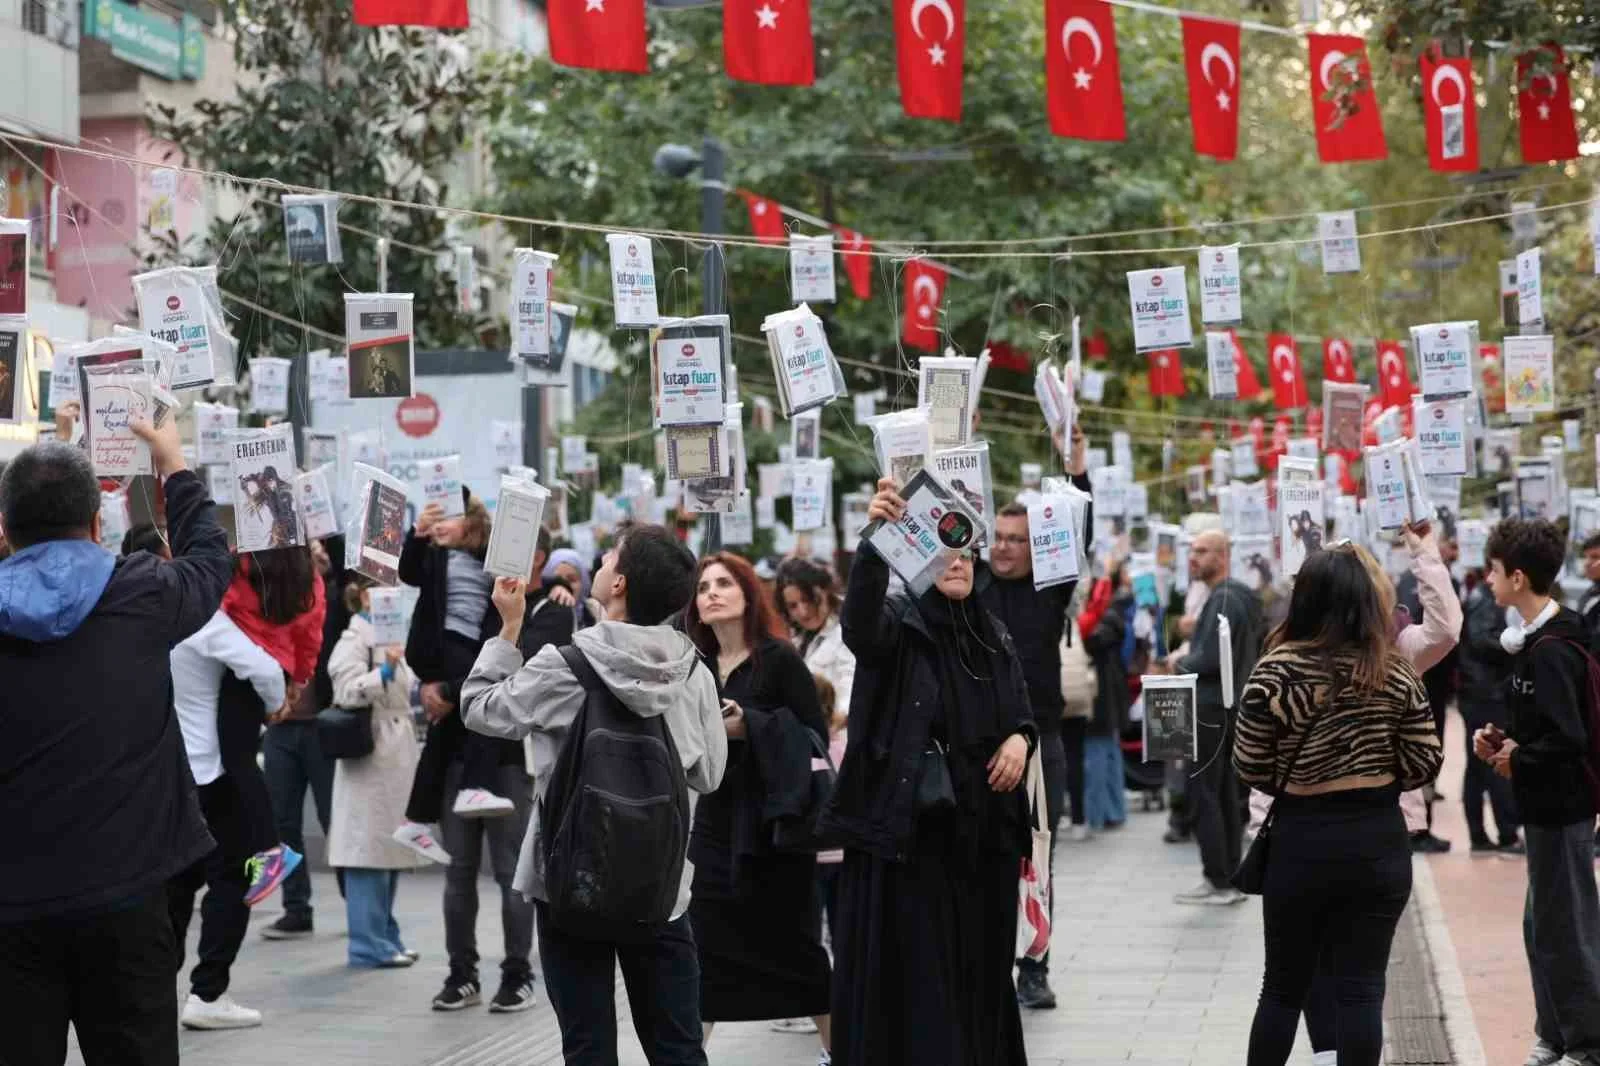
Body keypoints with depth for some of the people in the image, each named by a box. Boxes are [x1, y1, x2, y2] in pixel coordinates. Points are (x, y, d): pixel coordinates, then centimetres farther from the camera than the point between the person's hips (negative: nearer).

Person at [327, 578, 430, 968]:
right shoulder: (354, 641, -6)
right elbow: (348, 691, -18)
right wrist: (386, 671, -27)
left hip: (396, 757, 9)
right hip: (370, 756, -9)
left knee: (390, 849, 11)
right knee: (369, 849, -8)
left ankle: (386, 938, 16)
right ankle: (370, 944, -6)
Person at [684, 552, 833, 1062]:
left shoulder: (779, 658, -9)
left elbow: (817, 736, -13)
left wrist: (749, 727, -21)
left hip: (774, 821, -5)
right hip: (716, 822, 5)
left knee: (796, 944, 2)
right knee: (702, 948, 1)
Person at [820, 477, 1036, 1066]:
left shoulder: (992, 637, 12)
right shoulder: (896, 622, -7)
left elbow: (1023, 713, 20)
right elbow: (859, 618, -31)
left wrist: (1020, 739, -6)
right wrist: (877, 538, -49)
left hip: (982, 834, 6)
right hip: (905, 832, -6)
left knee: (978, 971, 12)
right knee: (909, 979, -3)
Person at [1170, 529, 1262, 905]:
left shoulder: (1222, 600, -17)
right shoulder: (1241, 597, 15)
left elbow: (1209, 659, -24)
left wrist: (1180, 663, -4)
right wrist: (1189, 658, 14)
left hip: (1211, 709, -10)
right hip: (1232, 704, 10)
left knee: (1204, 794, -6)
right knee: (1226, 794, 12)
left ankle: (1217, 881, -5)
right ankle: (1231, 877, 16)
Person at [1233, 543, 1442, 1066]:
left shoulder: (1278, 670, -10)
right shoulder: (1395, 670, -4)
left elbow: (1250, 766, -8)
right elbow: (1425, 763, -3)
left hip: (1302, 839, -1)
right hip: (1379, 840, 1)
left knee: (1283, 985, 13)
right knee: (1361, 989, 5)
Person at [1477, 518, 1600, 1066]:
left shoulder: (1550, 651, -22)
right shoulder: (1538, 639, 9)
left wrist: (1517, 762, -13)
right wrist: (1506, 741, 4)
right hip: (1550, 802, 10)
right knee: (1542, 926, 17)